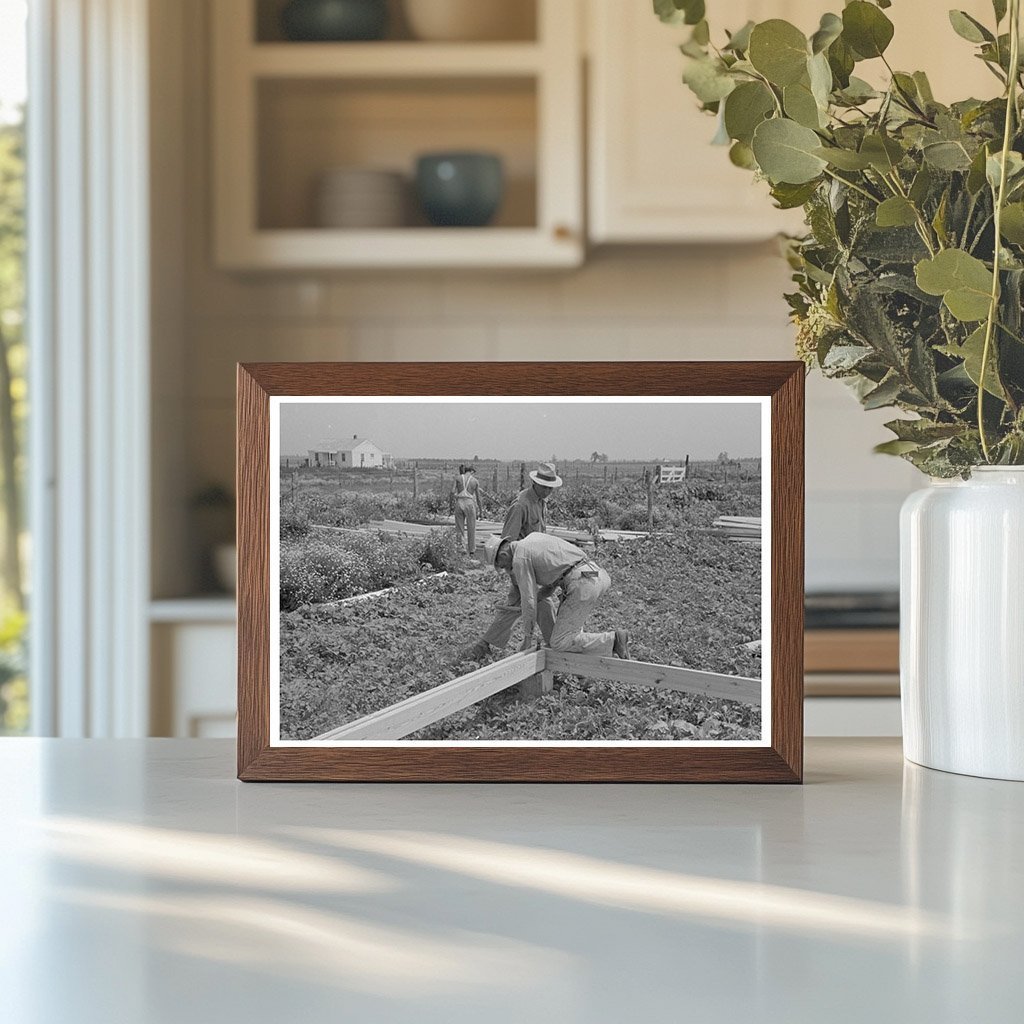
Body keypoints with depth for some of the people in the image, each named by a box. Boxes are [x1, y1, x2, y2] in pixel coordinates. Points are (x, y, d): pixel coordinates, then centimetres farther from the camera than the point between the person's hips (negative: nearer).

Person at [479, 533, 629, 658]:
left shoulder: (519, 558, 0)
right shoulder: (535, 537, 27)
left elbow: (529, 600, -1)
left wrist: (527, 637, 8)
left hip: (583, 585, -9)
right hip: (599, 575, 9)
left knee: (559, 643, -3)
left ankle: (612, 641, -7)